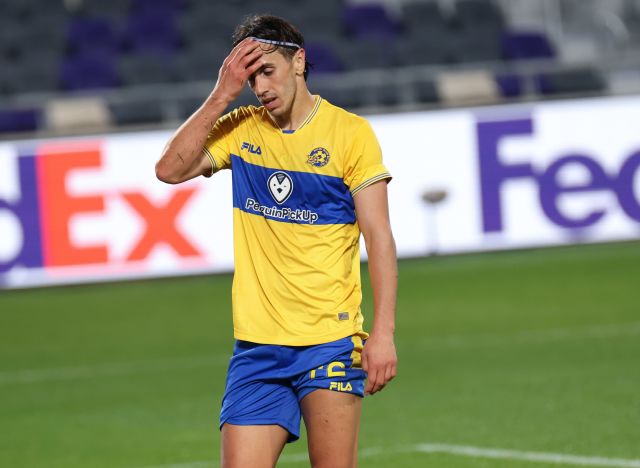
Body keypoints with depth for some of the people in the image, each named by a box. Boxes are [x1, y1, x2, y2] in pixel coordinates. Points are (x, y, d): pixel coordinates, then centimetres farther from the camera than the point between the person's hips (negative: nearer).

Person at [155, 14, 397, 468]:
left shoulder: (351, 132, -2)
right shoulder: (241, 129, 9)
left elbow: (379, 236, -5)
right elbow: (170, 169, -3)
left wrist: (383, 333, -14)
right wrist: (222, 95, -7)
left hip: (330, 338, -3)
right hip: (257, 342, 3)